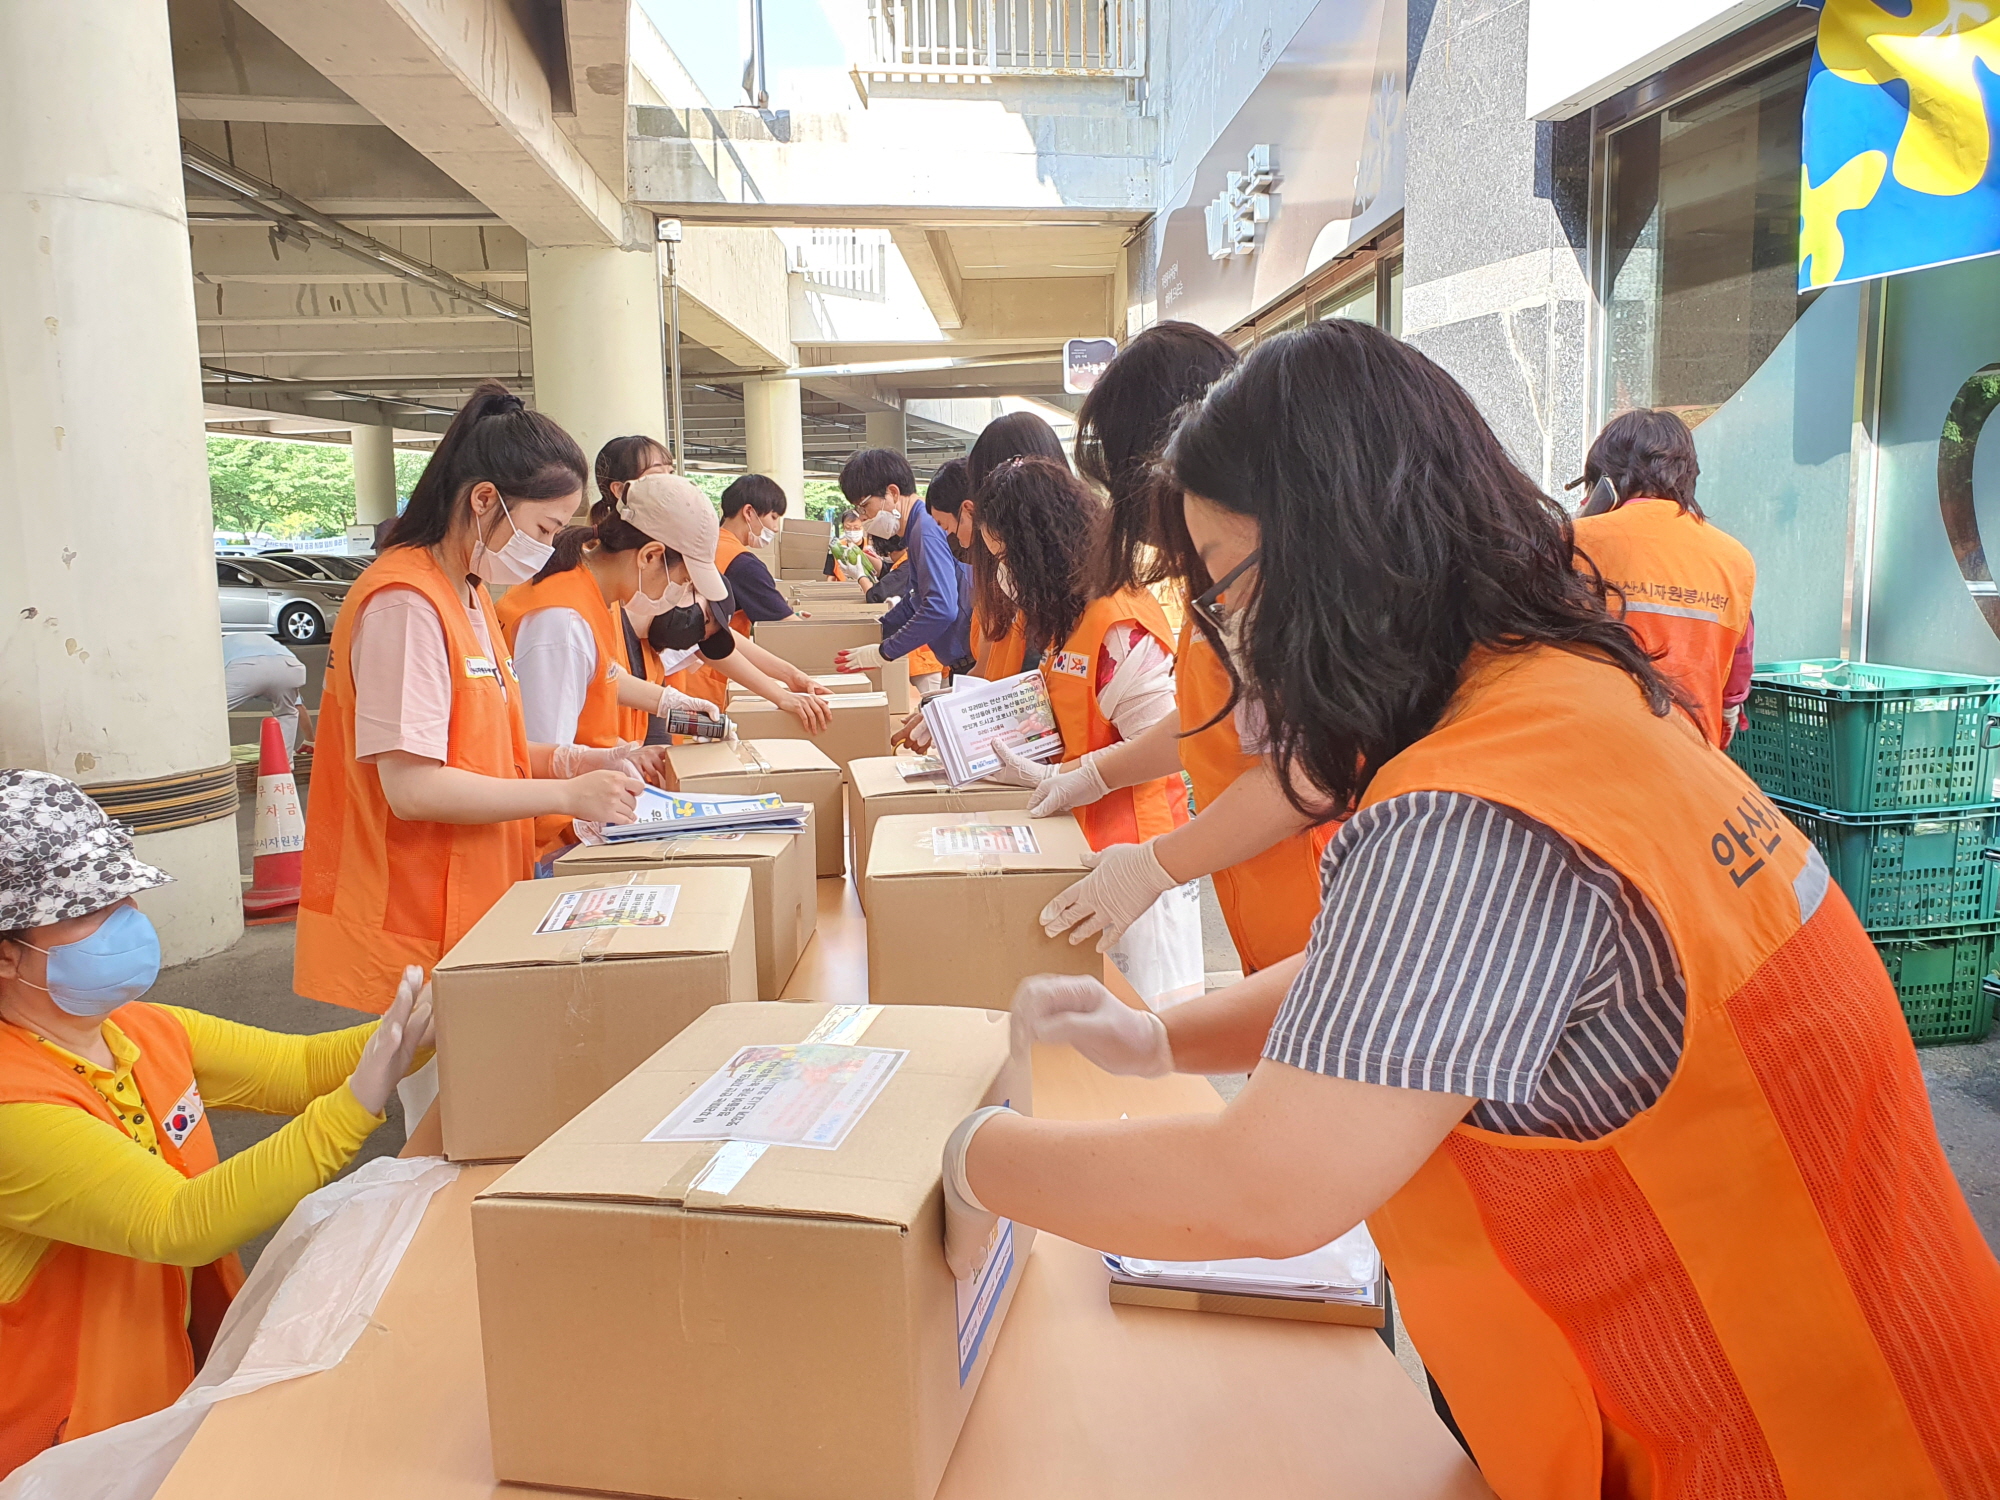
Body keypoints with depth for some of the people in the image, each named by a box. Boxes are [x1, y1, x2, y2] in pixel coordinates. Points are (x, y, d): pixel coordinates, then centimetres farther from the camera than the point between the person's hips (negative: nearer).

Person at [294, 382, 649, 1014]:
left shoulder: (470, 595, 12)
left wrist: (568, 760, 2)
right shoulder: (405, 603, -19)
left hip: (473, 906, 9)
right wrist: (566, 795, -18)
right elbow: (413, 787, -23)